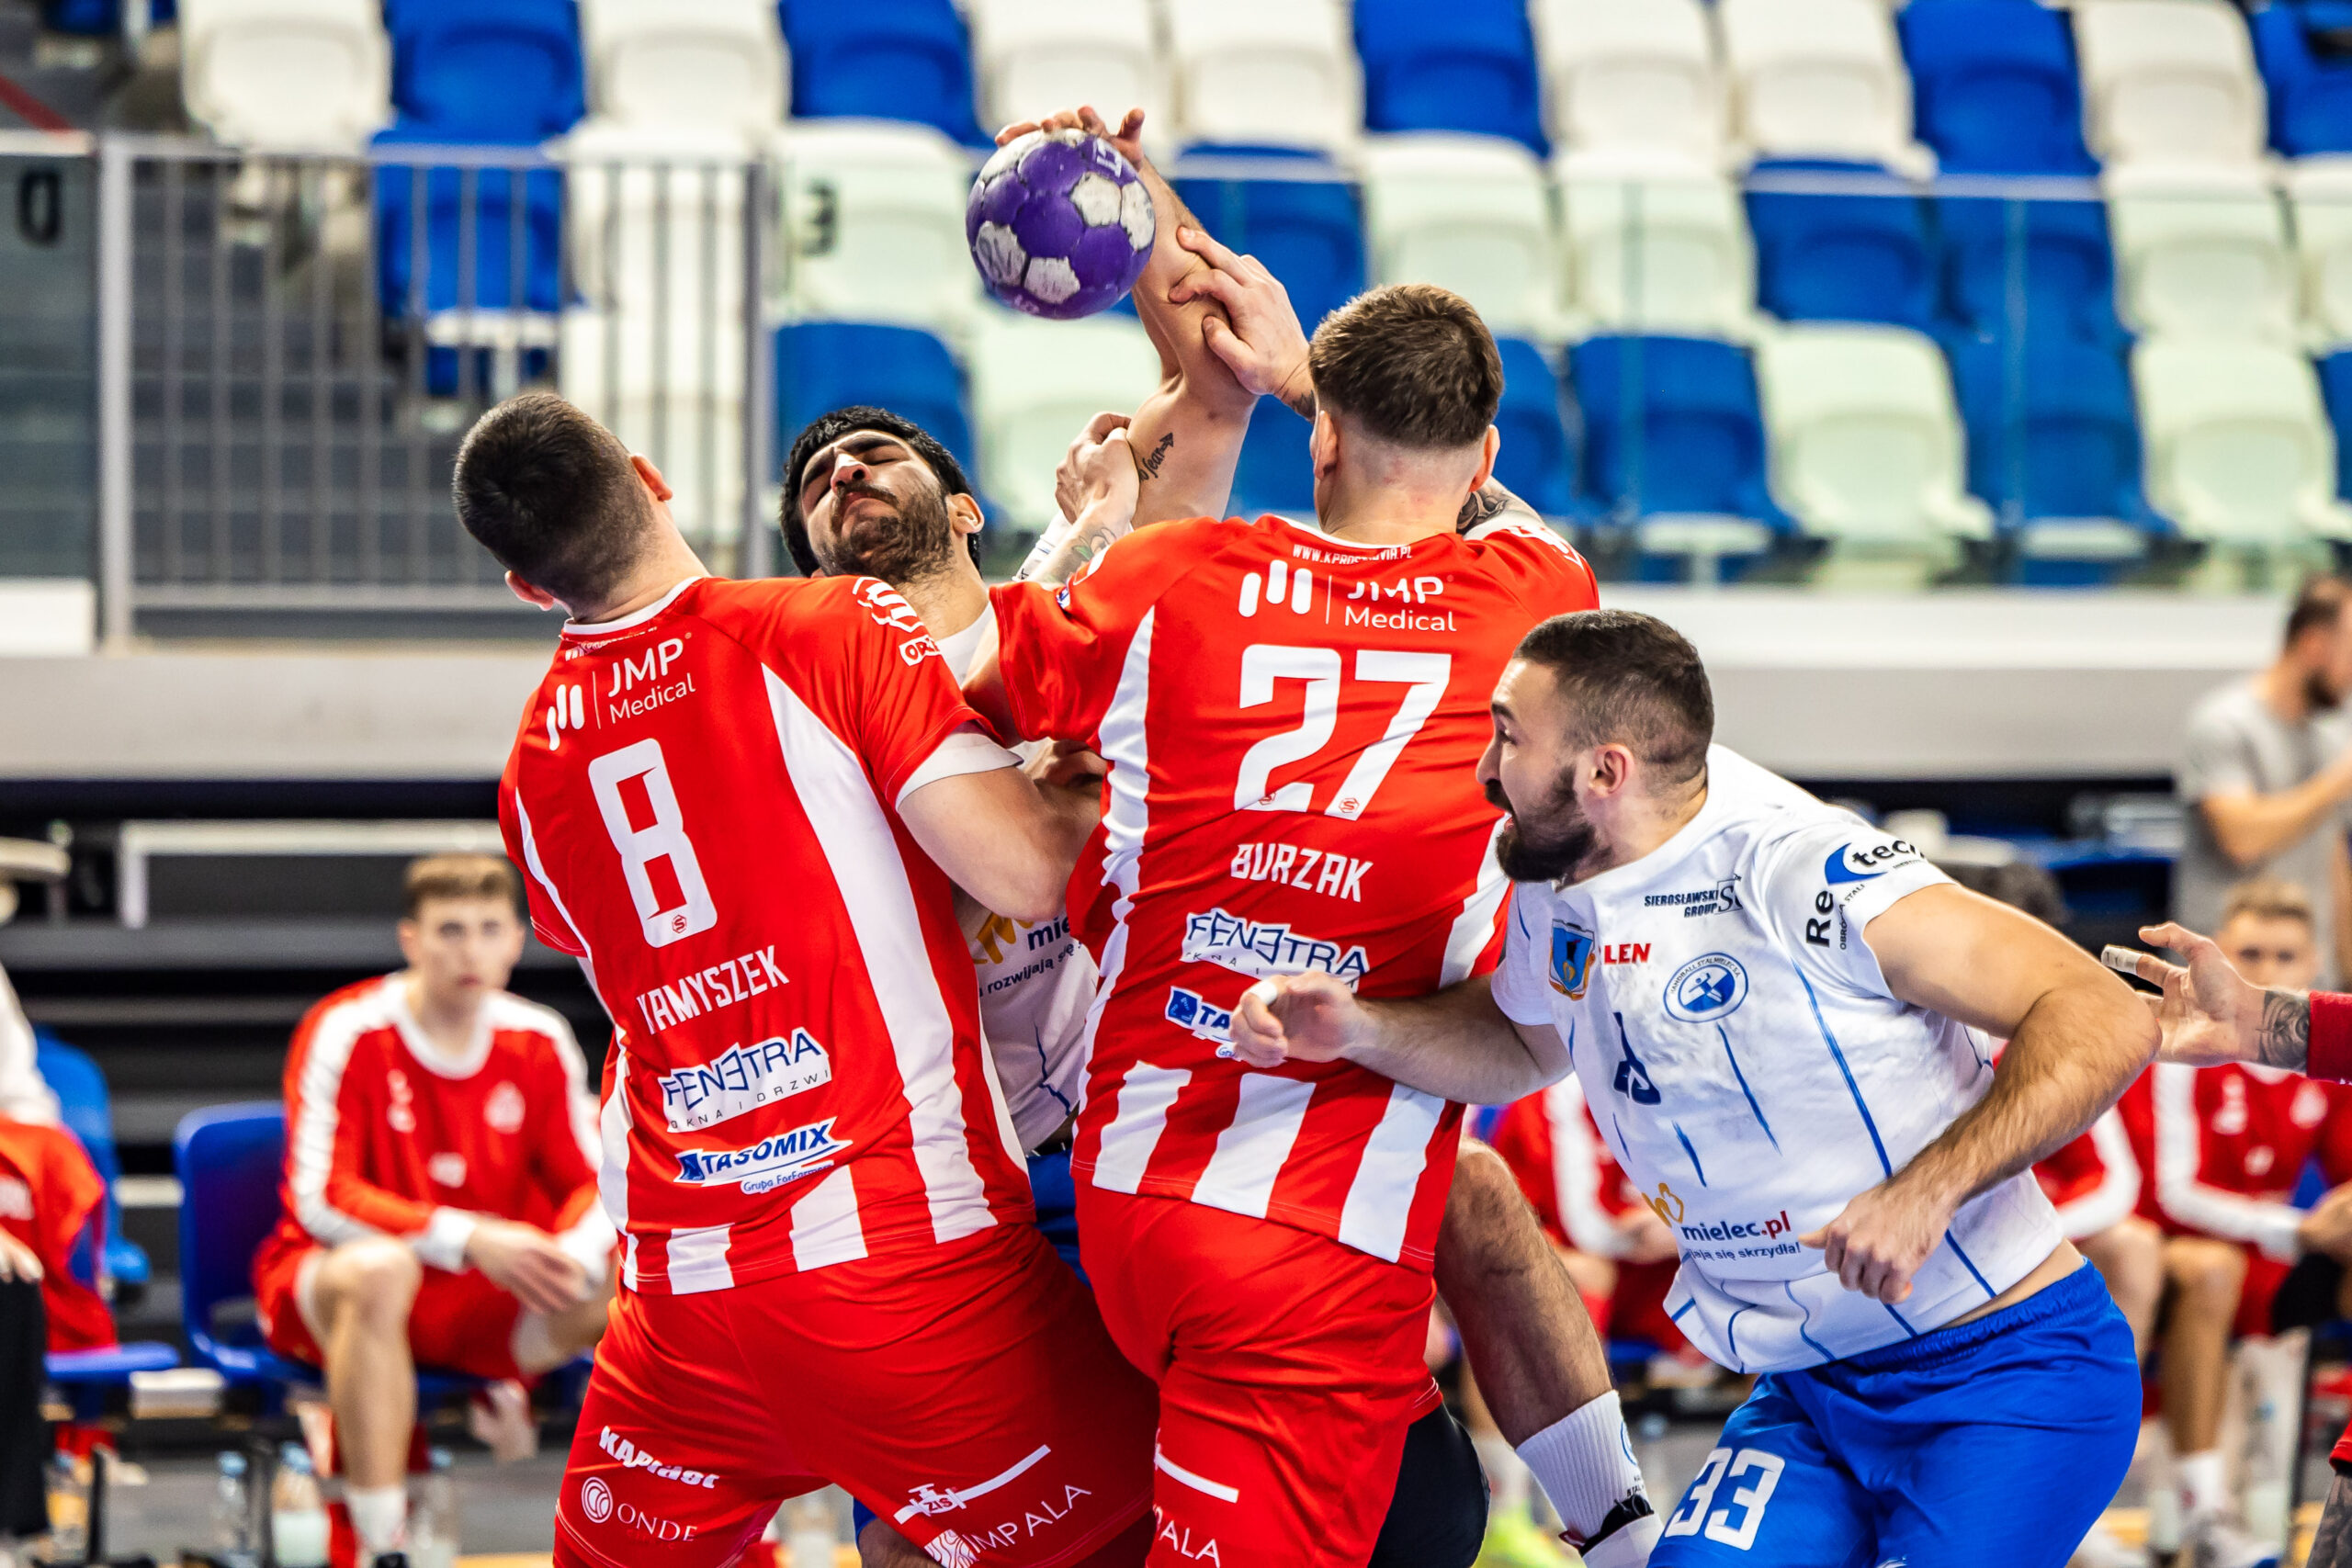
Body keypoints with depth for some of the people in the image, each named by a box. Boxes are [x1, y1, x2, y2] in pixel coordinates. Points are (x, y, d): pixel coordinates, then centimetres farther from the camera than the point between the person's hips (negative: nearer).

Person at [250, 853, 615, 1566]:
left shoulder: (539, 1042, 1)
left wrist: (574, 1253, -24)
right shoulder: (348, 1033, -13)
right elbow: (319, 1198, -20)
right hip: (321, 1287, -4)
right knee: (376, 1270, -41)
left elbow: (591, 1184, 2)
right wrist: (466, 1239, -32)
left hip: (488, 1307, 4)